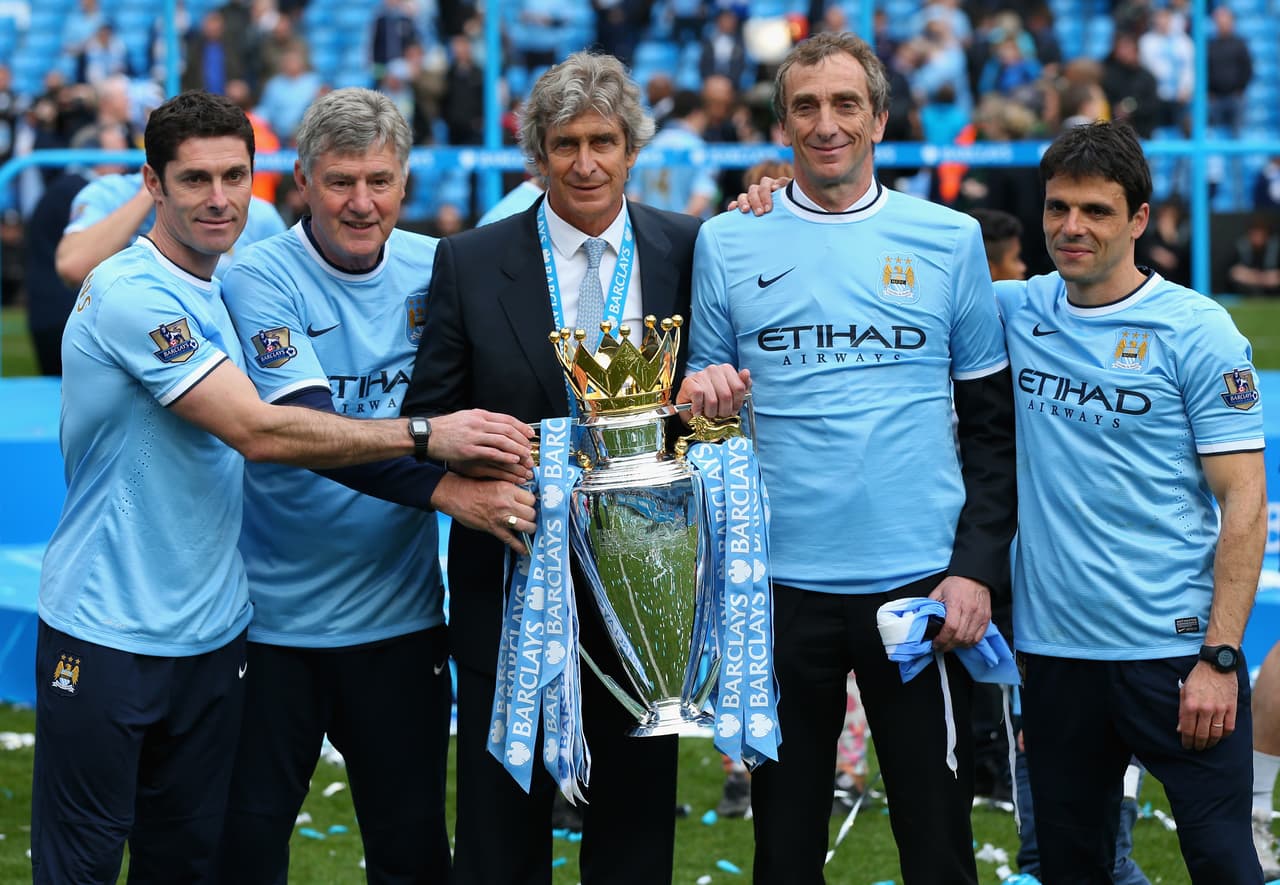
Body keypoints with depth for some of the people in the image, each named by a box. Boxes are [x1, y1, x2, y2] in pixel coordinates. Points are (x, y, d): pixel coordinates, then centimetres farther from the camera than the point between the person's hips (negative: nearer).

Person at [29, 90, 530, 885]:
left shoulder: (231, 288, 11)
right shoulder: (133, 295, -16)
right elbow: (258, 432, -21)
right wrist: (423, 434, -20)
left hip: (210, 632, 8)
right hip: (108, 634, -8)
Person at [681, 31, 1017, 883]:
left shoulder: (949, 239, 4)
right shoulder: (727, 242, 5)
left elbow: (994, 423, 6)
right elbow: (704, 398, 13)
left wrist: (979, 568, -3)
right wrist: (701, 395, -11)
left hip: (924, 587, -1)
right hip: (781, 585, 1)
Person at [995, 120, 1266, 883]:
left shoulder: (1197, 330, -6)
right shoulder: (1017, 313, 6)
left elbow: (1244, 500, -7)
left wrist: (1220, 657, -13)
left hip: (1176, 649, -4)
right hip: (1054, 648, 4)